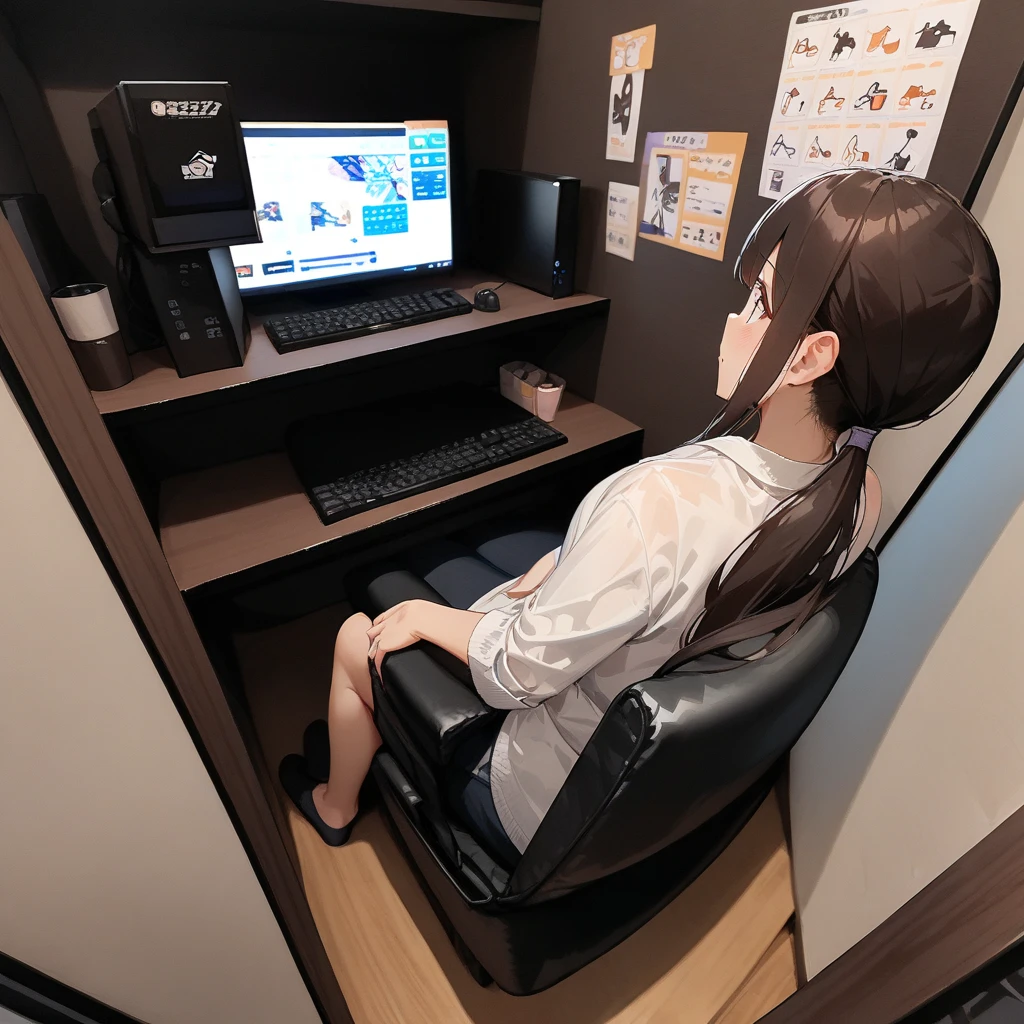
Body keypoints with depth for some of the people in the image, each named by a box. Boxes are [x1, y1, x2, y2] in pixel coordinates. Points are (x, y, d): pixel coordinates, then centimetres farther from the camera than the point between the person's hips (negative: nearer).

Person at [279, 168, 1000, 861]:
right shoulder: (860, 496, -16)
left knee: (356, 640, 14)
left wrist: (426, 616, -10)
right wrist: (580, 564, -3)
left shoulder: (663, 502, -42)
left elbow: (520, 671, -27)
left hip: (545, 805, -6)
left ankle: (336, 807, 48)